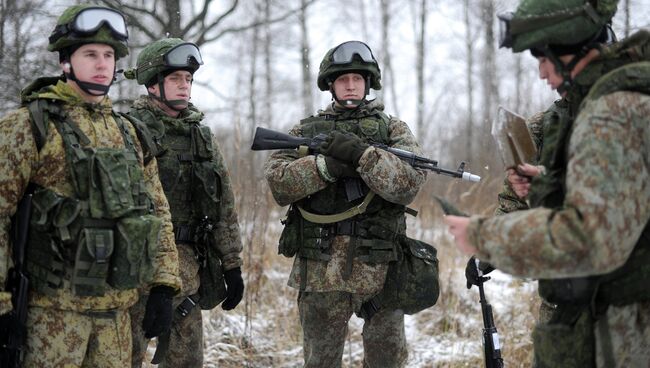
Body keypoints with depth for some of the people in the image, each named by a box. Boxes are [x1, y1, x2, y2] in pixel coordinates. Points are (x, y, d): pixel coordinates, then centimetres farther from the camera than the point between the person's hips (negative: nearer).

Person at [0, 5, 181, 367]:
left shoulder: (130, 133, 13)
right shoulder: (30, 125, -5)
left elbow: (157, 211, 16)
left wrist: (164, 286, 7)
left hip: (119, 307, 5)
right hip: (55, 307, -5)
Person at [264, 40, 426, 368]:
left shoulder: (392, 129, 8)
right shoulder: (307, 130, 11)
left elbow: (409, 182, -9)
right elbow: (277, 180, -4)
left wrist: (360, 154, -21)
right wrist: (325, 165, -18)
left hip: (380, 270, -1)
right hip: (321, 270, 1)